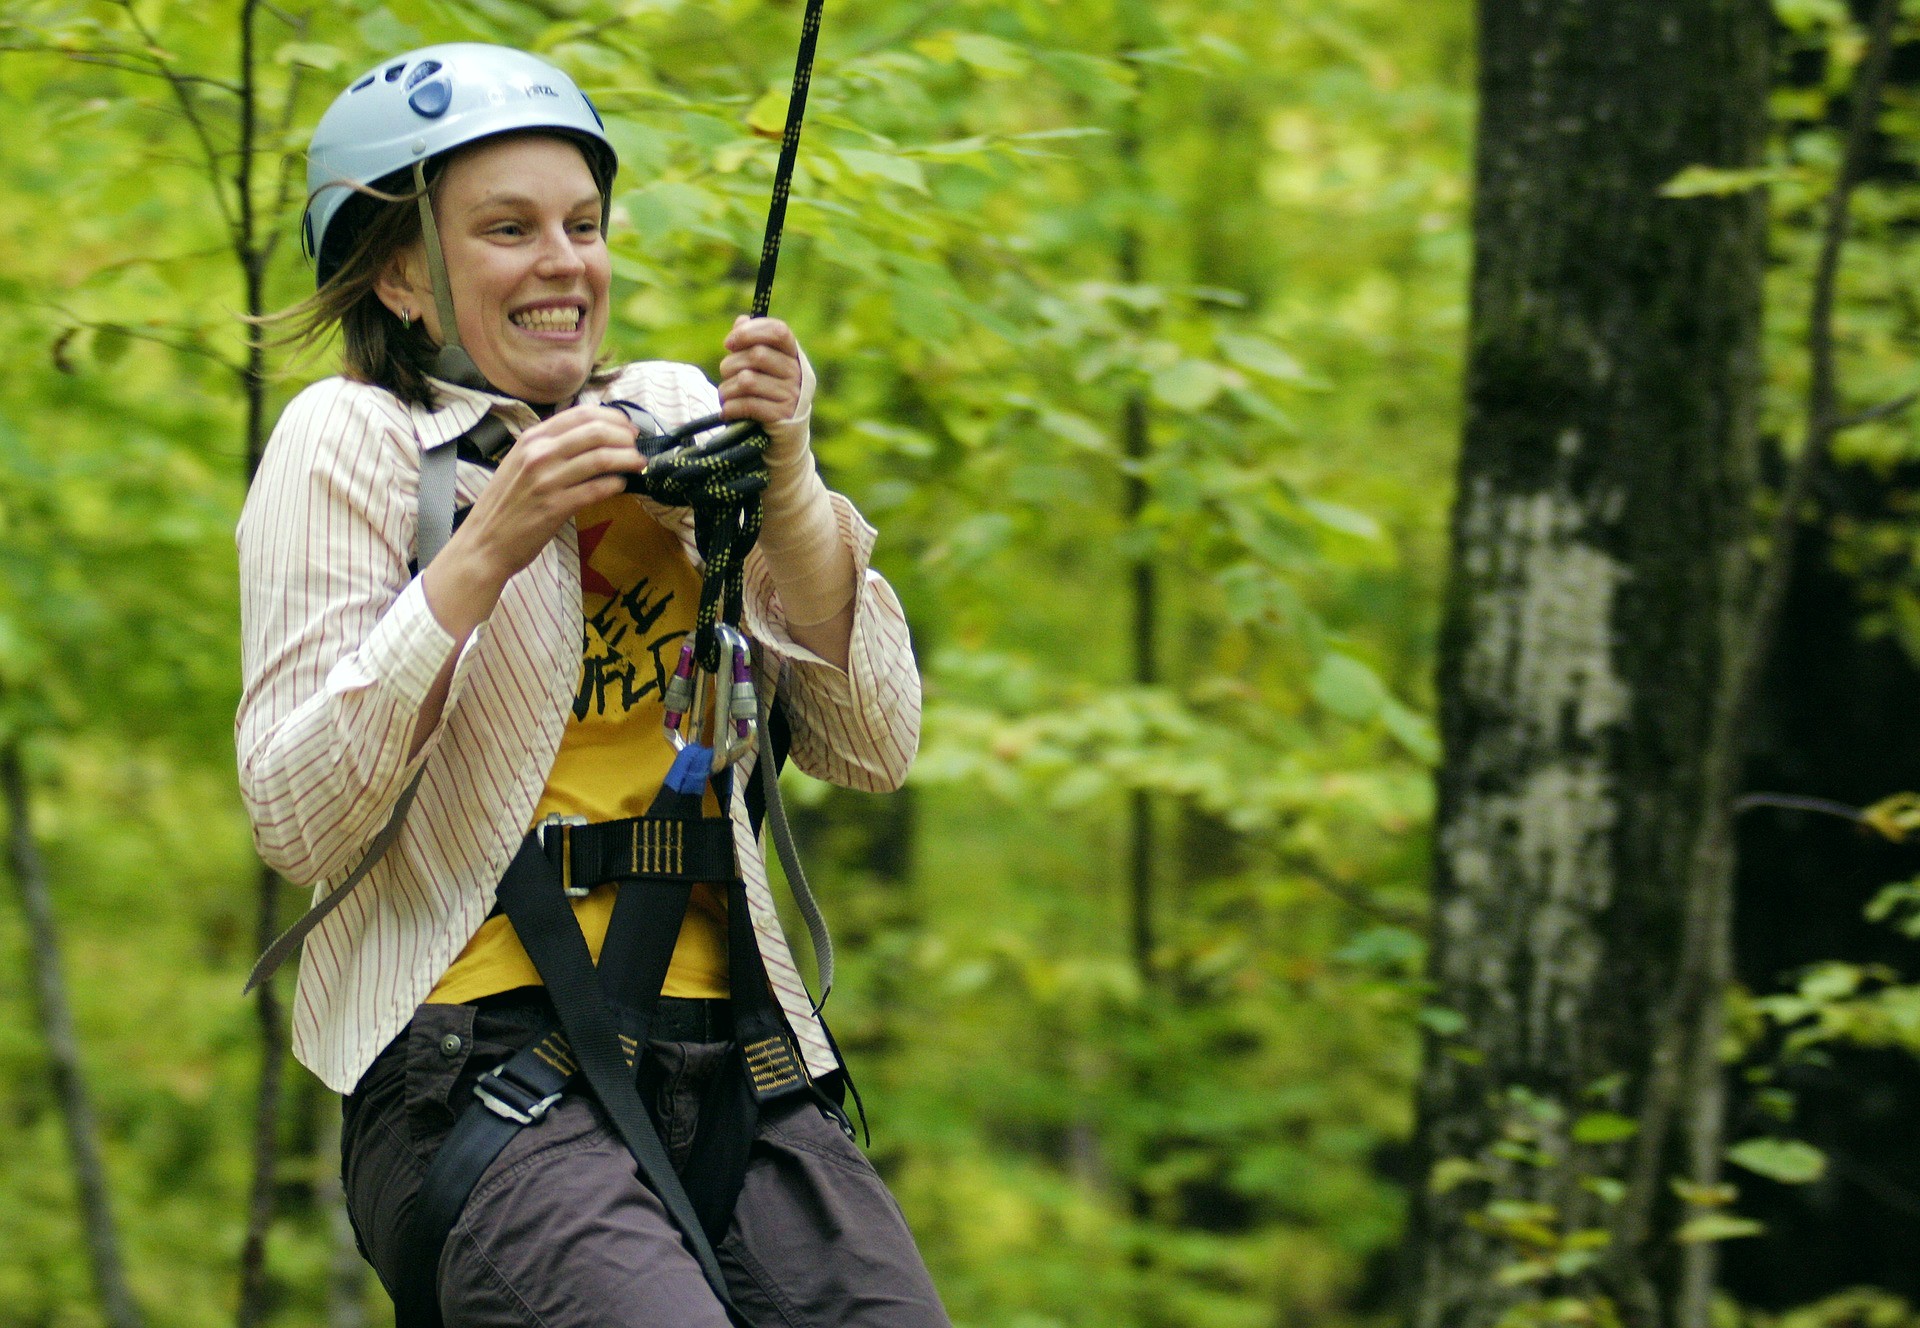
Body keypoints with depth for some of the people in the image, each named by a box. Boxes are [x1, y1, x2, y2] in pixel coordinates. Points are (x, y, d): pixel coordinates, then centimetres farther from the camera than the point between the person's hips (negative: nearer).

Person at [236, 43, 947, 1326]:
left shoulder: (679, 414, 15)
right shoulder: (354, 437, 3)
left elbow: (873, 748, 9)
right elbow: (296, 821, -6)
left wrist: (786, 484, -3)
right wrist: (481, 556, -14)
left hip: (730, 1051, 5)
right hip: (478, 1059, -4)